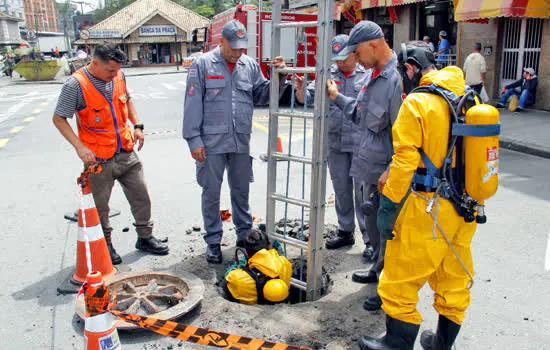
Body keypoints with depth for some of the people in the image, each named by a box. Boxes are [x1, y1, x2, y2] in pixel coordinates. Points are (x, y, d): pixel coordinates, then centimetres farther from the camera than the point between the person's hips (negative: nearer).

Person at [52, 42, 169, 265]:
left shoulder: (118, 76, 3)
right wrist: (79, 147, -21)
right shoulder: (76, 84, -14)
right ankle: (105, 245, 28)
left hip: (126, 152, 5)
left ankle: (145, 237, 28)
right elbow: (59, 119, -10)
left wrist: (137, 125, 7)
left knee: (141, 196, 11)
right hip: (98, 158, -5)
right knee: (100, 205, 8)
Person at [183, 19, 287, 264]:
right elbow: (193, 104, -5)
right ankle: (213, 241, 20)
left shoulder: (250, 65, 8)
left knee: (241, 191, 15)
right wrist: (194, 139, -9)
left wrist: (278, 76, -5)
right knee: (211, 192, 6)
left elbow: (262, 96, 11)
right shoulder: (203, 65, -3)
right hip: (211, 143, -3)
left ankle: (245, 235, 31)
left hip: (241, 142, 4)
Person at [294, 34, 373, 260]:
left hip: (360, 144, -4)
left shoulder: (367, 76, -1)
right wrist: (301, 89, -15)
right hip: (335, 143, 4)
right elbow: (306, 99, 4)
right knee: (341, 189, 14)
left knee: (362, 189, -3)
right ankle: (346, 232, 29)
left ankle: (370, 238, 8)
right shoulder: (327, 75, 9)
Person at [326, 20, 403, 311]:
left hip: (390, 172, -9)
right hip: (371, 169, 10)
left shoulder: (397, 78, -22)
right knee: (373, 224, 23)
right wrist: (337, 97, 12)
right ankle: (380, 269, 45)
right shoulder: (373, 75, 9)